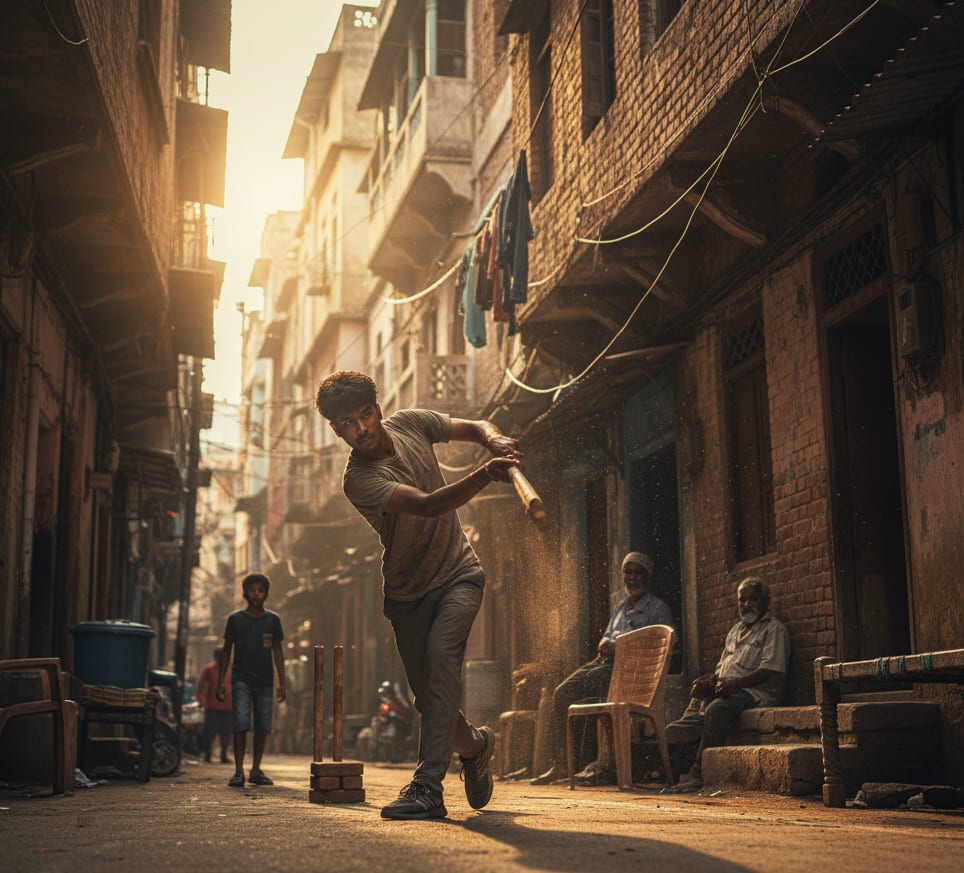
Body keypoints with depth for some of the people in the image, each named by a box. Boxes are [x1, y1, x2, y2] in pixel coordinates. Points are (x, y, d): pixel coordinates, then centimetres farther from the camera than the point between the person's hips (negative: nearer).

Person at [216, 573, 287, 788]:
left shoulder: (273, 620, 6)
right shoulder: (235, 619, 3)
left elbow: (278, 651, 9)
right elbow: (226, 651, 7)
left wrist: (282, 683, 3)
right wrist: (220, 682, 1)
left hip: (265, 681, 2)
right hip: (241, 680, -2)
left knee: (263, 727, 3)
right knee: (241, 724, -11)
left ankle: (256, 770, 15)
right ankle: (238, 772, -8)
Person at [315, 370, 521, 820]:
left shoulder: (410, 423, -7)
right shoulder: (358, 480, -22)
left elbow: (477, 428, 6)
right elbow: (427, 505, -36)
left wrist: (495, 439, -19)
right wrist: (484, 475, -51)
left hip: (458, 573, 1)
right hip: (407, 592, 0)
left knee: (440, 654, -24)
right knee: (427, 693, 3)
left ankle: (428, 787, -28)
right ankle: (474, 744, 36)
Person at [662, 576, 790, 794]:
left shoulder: (774, 629, 4)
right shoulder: (736, 630, 27)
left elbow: (770, 671, -9)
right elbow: (722, 668, 25)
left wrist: (736, 683, -21)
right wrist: (709, 681, 1)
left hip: (757, 692, -9)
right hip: (727, 690, 9)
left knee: (718, 708, -35)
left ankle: (698, 775, -39)